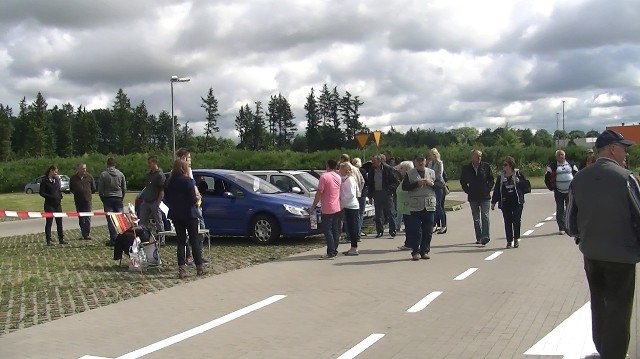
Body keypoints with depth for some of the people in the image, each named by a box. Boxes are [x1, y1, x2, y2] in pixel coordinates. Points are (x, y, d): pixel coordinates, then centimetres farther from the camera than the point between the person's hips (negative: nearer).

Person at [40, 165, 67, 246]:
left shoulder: (57, 180, 11)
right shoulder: (44, 181, -7)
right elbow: (42, 193, -11)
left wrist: (60, 196, 1)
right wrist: (51, 197, -18)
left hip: (58, 204, 6)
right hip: (49, 205, -6)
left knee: (59, 222, 9)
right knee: (49, 222, 0)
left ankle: (61, 240, 16)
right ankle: (48, 241, 4)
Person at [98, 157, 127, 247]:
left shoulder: (103, 174, -3)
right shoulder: (120, 174, 4)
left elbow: (100, 189, -1)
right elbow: (124, 188, 9)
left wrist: (103, 198, 12)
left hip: (107, 199, -2)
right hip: (118, 198, 2)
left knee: (110, 220, -3)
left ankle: (113, 239, -7)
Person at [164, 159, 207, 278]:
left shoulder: (169, 182, 3)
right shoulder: (188, 181, -14)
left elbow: (166, 199, 8)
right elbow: (193, 199, -16)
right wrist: (197, 198, 5)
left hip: (175, 215, 5)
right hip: (189, 214, -5)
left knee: (181, 241, 8)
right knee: (195, 240, 5)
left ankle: (182, 269, 4)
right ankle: (199, 267, 10)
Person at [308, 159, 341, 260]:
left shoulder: (324, 176, -15)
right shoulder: (338, 177, 9)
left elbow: (319, 193, -16)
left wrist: (313, 206, -11)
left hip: (327, 209, -7)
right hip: (337, 208, 7)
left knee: (327, 231, -5)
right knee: (335, 230, 12)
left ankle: (331, 253, -9)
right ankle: (334, 251, 17)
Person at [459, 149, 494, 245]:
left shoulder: (486, 166, 1)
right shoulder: (466, 168, 3)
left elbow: (491, 179, 10)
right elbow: (462, 181, 14)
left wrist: (488, 189, 0)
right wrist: (467, 191, 4)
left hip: (485, 196, -2)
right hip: (473, 197, 2)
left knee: (485, 216, -10)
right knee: (476, 219, 6)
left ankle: (485, 236, -12)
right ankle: (479, 238, 12)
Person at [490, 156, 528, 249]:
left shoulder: (518, 173, 1)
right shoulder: (500, 176, 6)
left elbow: (525, 184, 2)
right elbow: (496, 189, 9)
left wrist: (519, 181, -18)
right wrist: (493, 202, 7)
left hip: (517, 202, -2)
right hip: (505, 203, 2)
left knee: (517, 221, -4)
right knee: (507, 222, 2)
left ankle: (516, 239, 14)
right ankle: (509, 241, 10)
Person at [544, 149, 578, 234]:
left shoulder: (570, 164, 7)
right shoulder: (553, 166, 1)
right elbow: (547, 177, 1)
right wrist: (552, 188, -5)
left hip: (570, 191, 1)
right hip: (558, 192, -1)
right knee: (560, 210, 2)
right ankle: (561, 228, 9)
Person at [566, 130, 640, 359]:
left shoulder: (579, 179, -3)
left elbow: (571, 217, 3)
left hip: (591, 253, 5)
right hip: (621, 254, -5)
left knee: (598, 304, 21)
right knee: (619, 308, 5)